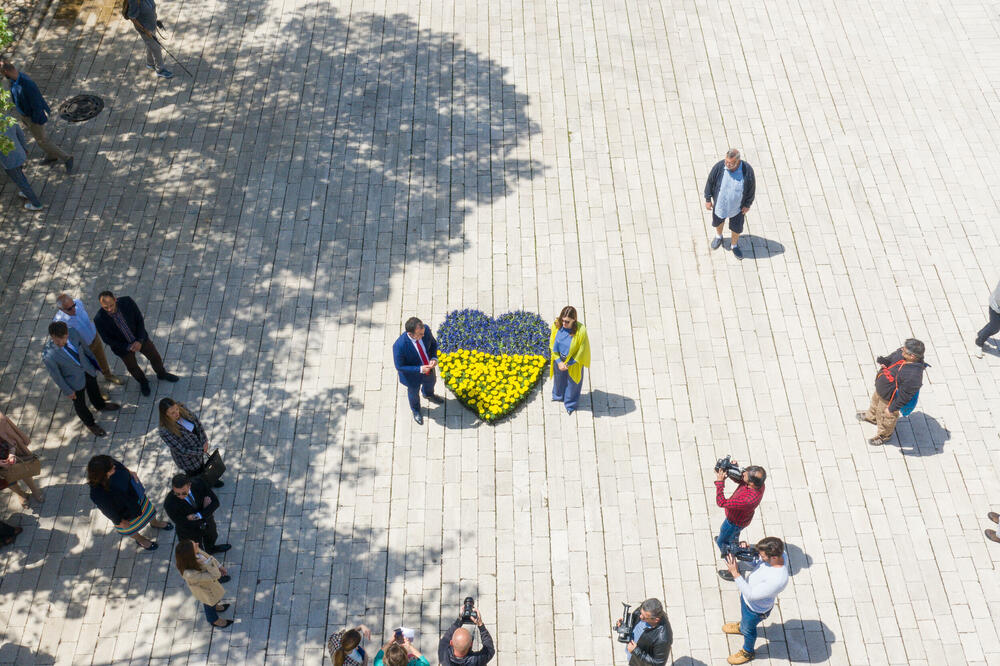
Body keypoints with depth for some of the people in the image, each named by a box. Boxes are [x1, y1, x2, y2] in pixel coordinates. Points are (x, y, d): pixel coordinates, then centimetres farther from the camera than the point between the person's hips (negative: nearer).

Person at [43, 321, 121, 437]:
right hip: (75, 382, -4)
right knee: (79, 403, 23)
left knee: (93, 389, 33)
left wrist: (93, 360, 10)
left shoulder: (72, 332, -28)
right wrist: (67, 391, -8)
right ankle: (90, 424, 53)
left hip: (87, 369, 4)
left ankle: (101, 405, 66)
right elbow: (55, 375, -21)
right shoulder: (48, 356, -39)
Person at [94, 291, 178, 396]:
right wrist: (128, 347, -19)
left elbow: (140, 320, -13)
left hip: (139, 338, 1)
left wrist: (140, 340, -18)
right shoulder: (99, 320, -31)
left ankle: (162, 374, 50)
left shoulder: (127, 302, -28)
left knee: (155, 357, 18)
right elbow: (107, 339, -17)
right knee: (133, 368, 20)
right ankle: (143, 382, 52)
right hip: (123, 346, -1)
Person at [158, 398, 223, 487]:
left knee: (202, 467, 35)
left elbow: (197, 422, -9)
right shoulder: (165, 431, -38)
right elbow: (181, 451, -31)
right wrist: (201, 450, -23)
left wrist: (205, 441, -18)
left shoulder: (182, 409, -23)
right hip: (187, 459, -6)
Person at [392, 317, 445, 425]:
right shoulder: (399, 345, -42)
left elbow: (433, 343, -7)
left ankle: (428, 395, 73)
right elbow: (399, 366, -27)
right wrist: (419, 369, -34)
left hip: (428, 368, 4)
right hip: (412, 375, -4)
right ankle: (416, 410, 62)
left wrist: (434, 358, -24)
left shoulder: (426, 330, -29)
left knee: (430, 382, 35)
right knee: (414, 393, 28)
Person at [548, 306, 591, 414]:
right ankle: (558, 396, 60)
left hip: (573, 361, -3)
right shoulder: (557, 325, -23)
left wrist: (568, 364, -15)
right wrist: (559, 361, -11)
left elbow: (581, 351, -20)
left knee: (572, 382, 20)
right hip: (559, 358, 3)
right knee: (559, 378, 29)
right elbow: (553, 344, -8)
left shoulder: (581, 331, -33)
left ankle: (570, 404, 47)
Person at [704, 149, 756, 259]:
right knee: (718, 221, 29)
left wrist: (747, 204, -3)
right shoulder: (719, 167, -28)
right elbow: (710, 183, -11)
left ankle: (734, 245, 49)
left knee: (736, 227, 20)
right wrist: (708, 199, -4)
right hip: (720, 203, 1)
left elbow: (751, 188, -12)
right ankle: (718, 236, 61)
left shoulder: (747, 170, -28)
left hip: (737, 206, -1)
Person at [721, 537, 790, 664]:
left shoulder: (778, 580, -47)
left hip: (756, 608, -6)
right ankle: (741, 626, 70)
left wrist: (735, 573, -38)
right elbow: (755, 563, -6)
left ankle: (747, 652, 54)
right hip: (748, 591, 6)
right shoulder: (778, 553, -25)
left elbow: (751, 595, -37)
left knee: (748, 628, 24)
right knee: (745, 614, 36)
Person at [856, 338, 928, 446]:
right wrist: (883, 362, -23)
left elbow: (904, 396, -31)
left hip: (889, 398, -7)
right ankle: (871, 417, 70)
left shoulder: (913, 376, -43)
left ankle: (884, 436, 53)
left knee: (885, 417, 22)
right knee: (875, 401, 37)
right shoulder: (900, 353, -23)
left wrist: (892, 408, -20)